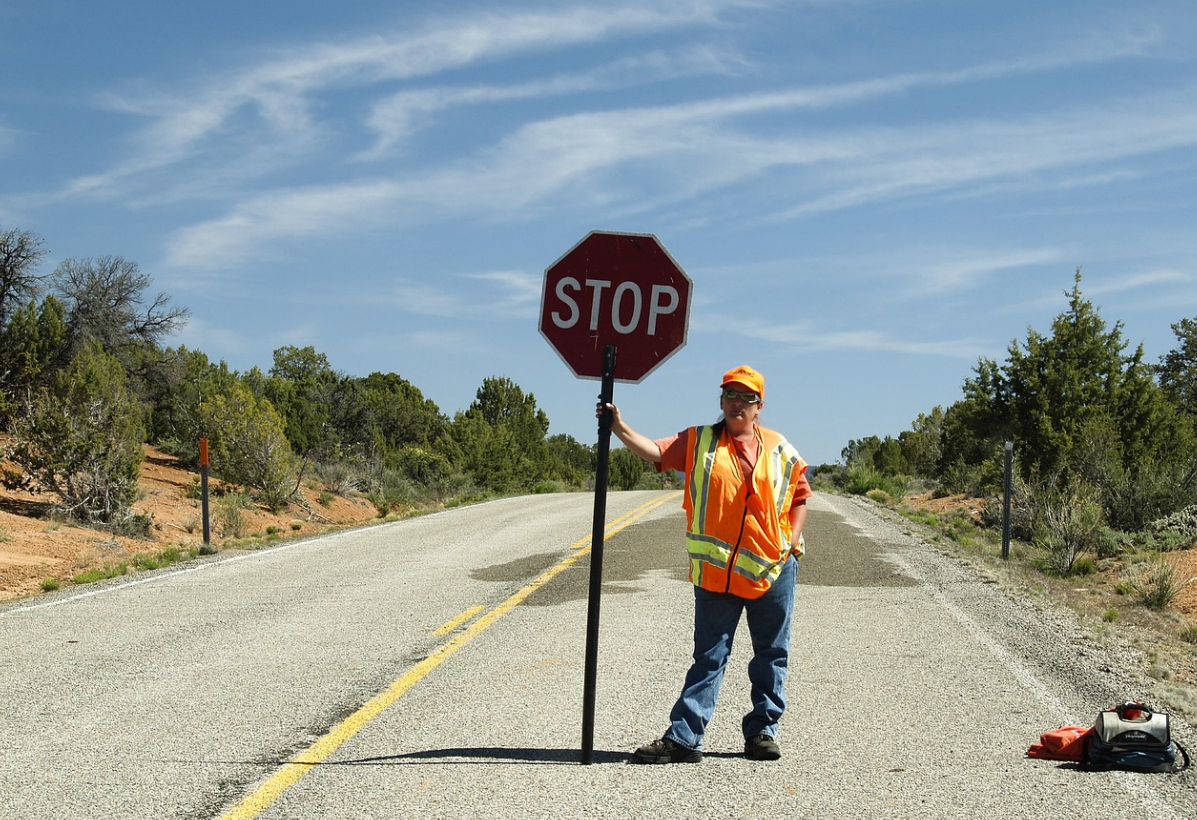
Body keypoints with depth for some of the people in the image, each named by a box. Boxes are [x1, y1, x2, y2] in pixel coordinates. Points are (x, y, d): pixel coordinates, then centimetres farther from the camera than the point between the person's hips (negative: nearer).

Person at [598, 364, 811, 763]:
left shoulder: (779, 449, 7)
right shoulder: (699, 442, 3)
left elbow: (800, 496, 15)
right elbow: (654, 451, -9)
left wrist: (793, 540, 1)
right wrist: (619, 428, -25)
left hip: (773, 570, 2)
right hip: (716, 572, -1)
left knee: (771, 655, 9)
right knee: (708, 656, 1)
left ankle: (762, 730, 22)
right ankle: (683, 737, 1)